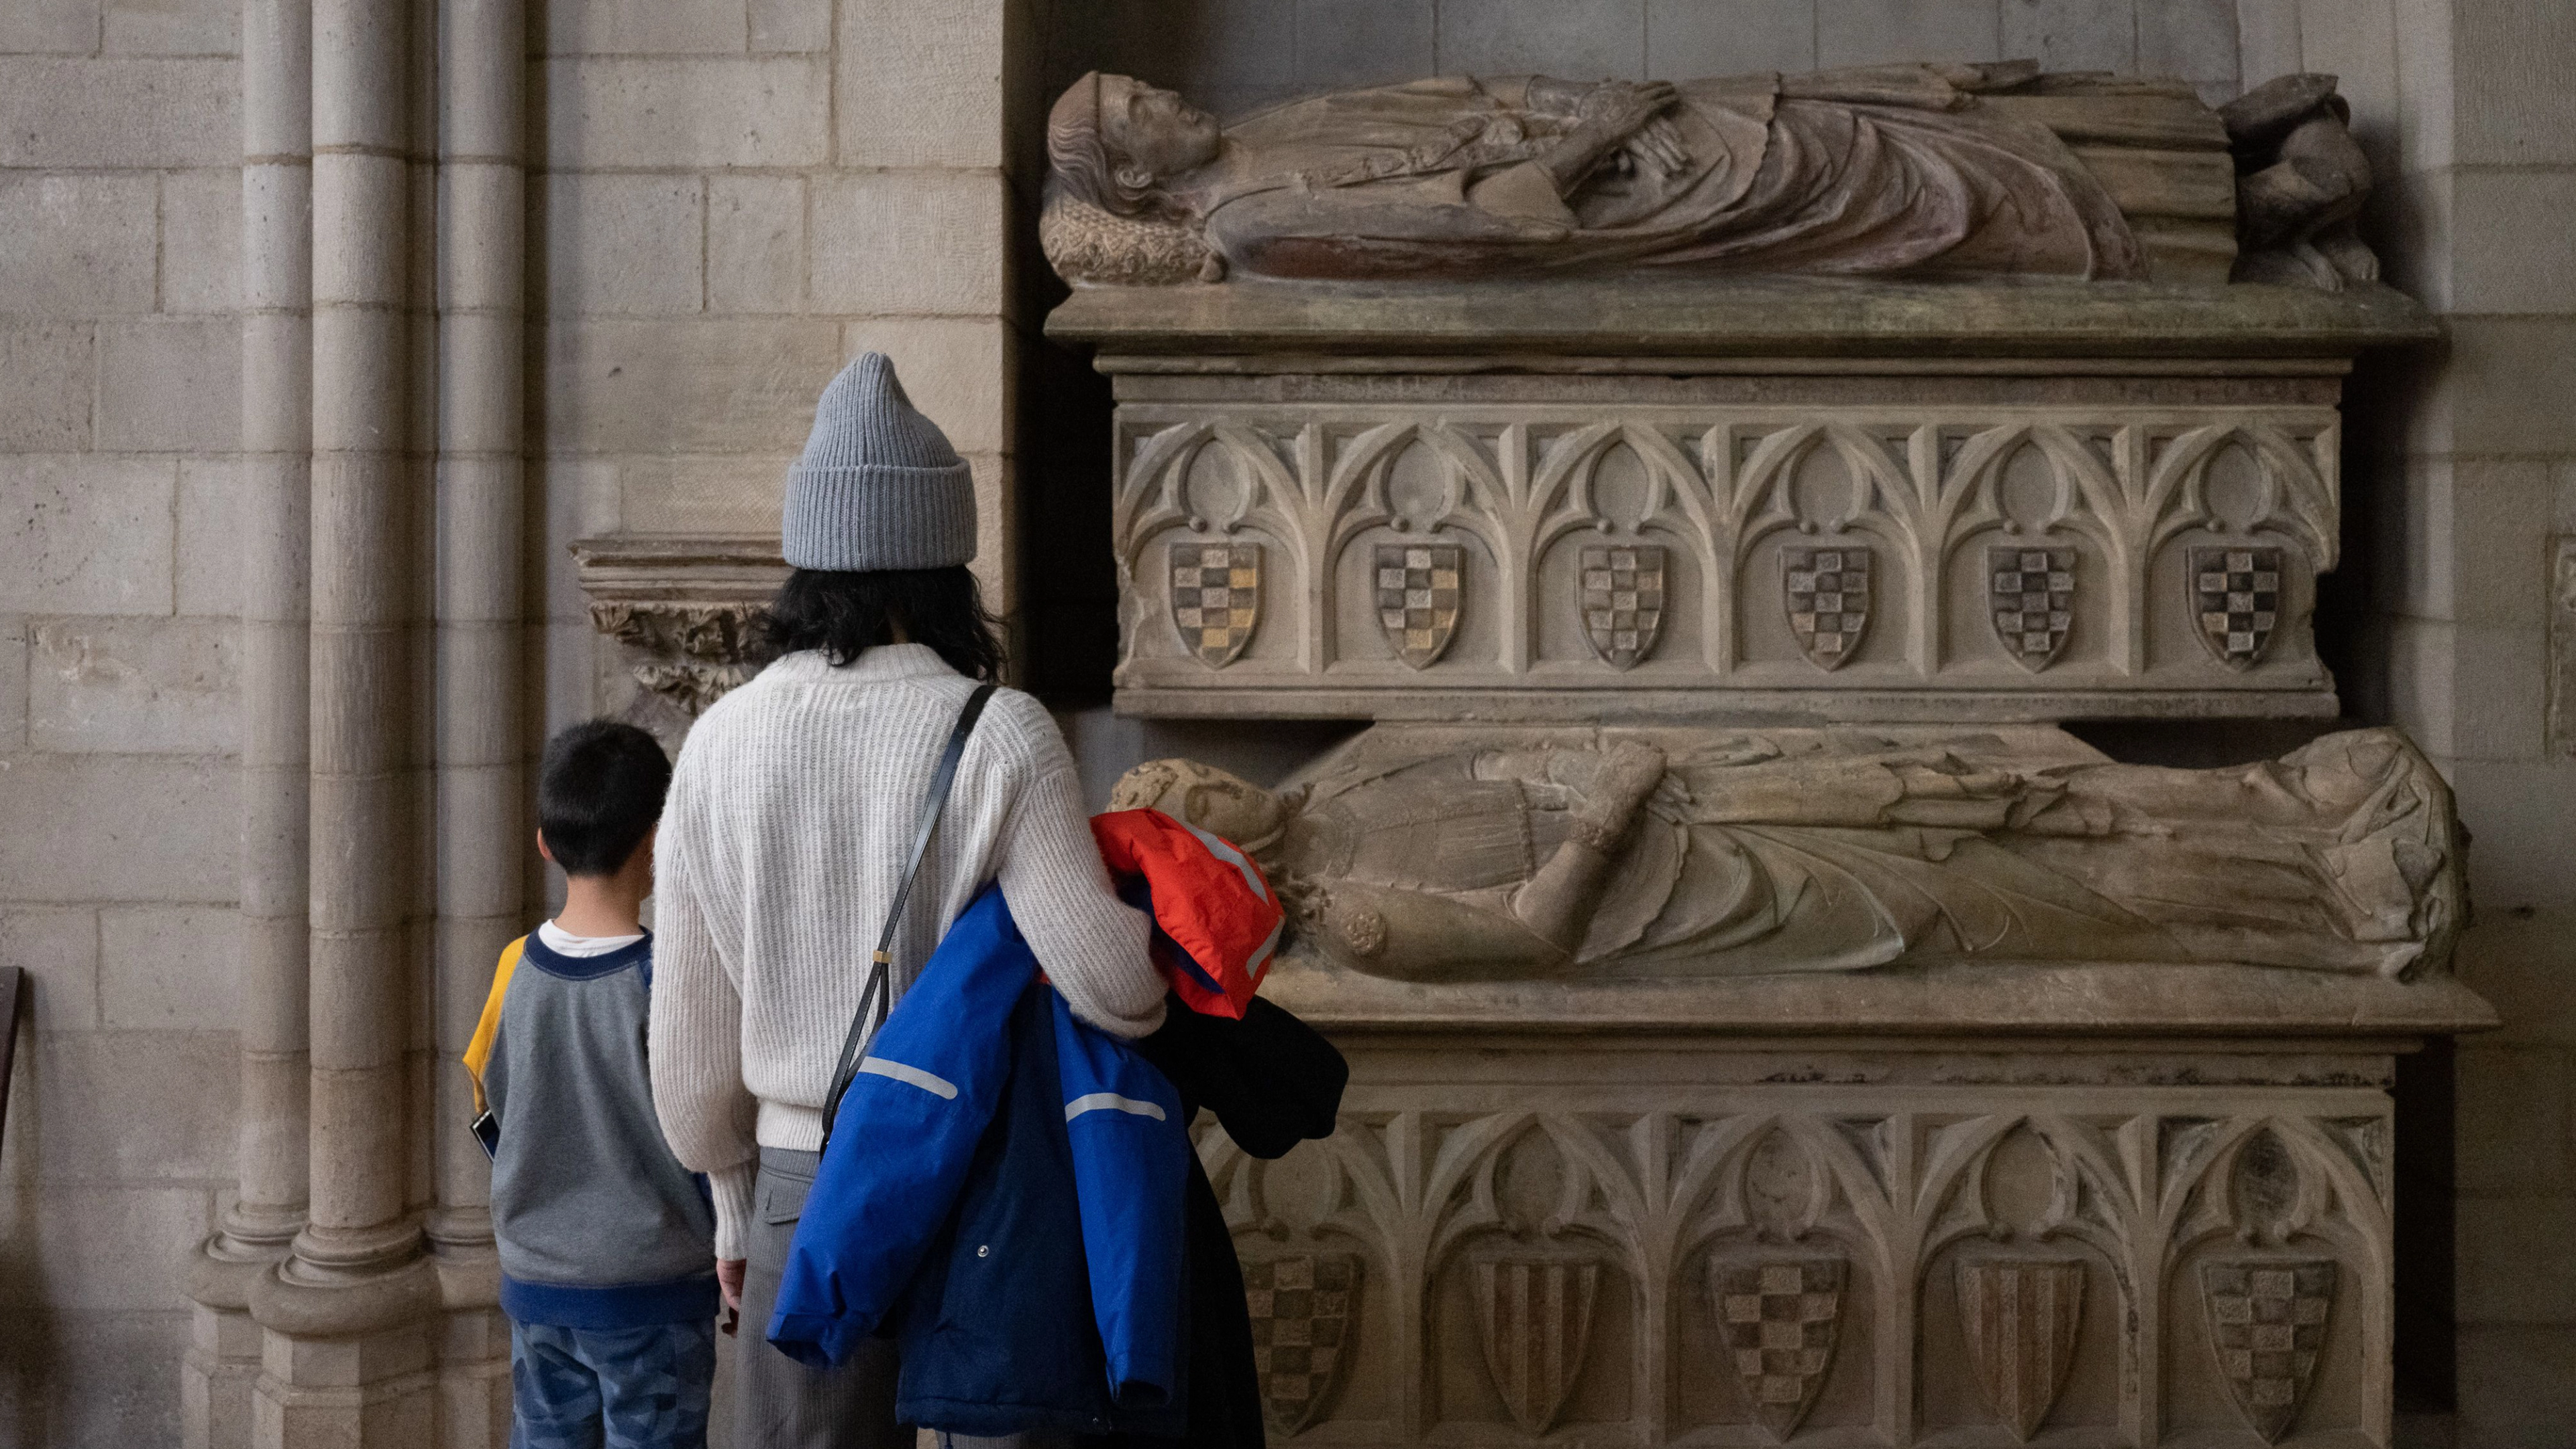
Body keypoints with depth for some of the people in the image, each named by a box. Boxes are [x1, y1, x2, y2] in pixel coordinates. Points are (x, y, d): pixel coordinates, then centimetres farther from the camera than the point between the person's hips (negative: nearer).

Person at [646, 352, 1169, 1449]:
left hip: (802, 1182, 2)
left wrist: (734, 1200, 17)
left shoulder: (721, 743, -2)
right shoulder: (1000, 738, -13)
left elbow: (689, 1022, 4)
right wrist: (1157, 988, 5)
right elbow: (1107, 980, -19)